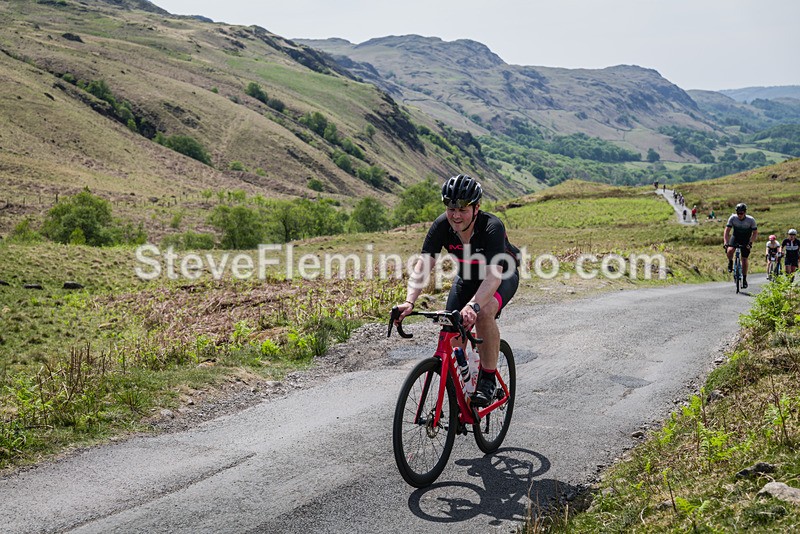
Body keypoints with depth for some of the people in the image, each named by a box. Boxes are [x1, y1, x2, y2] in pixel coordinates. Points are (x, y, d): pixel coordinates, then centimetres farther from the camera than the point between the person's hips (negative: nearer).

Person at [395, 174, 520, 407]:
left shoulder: (492, 227, -35)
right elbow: (422, 266, -28)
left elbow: (493, 275, -45)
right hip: (467, 277, 4)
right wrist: (409, 302, -44)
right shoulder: (442, 225, -24)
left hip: (503, 277, -4)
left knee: (484, 312, -34)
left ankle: (488, 379, -17)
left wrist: (473, 305, -61)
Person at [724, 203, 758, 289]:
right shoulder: (732, 218, -20)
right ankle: (730, 262, 5)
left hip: (746, 240, -1)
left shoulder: (751, 220, -22)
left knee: (744, 259, -4)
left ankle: (744, 279, 9)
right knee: (729, 251, -29)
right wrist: (725, 242, -30)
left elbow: (755, 233, -15)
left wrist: (750, 243, -28)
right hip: (735, 237, 1)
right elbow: (727, 231, -18)